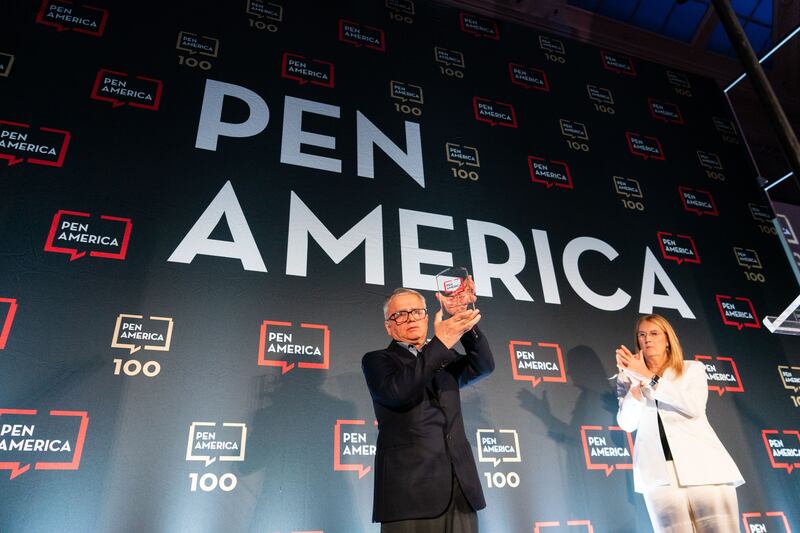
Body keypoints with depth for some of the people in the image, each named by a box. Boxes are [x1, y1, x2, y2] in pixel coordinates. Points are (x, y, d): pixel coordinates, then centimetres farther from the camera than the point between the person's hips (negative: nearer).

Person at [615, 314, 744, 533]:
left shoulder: (692, 369, 13)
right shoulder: (628, 378, 14)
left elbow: (695, 407, -6)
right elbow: (627, 424, 2)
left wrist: (649, 378, -10)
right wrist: (637, 382, -9)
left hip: (703, 467, 0)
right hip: (658, 474, 0)